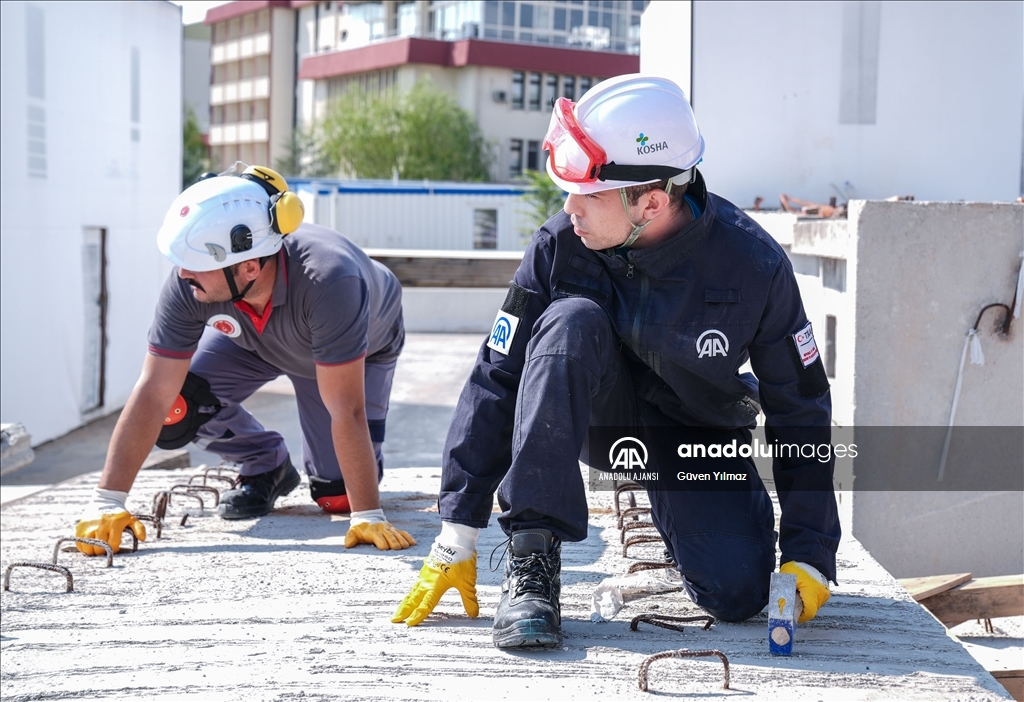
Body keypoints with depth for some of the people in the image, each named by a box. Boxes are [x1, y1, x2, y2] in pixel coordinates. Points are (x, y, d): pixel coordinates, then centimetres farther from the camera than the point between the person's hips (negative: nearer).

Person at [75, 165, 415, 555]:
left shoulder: (328, 281, -46)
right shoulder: (188, 282, -35)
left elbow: (346, 411, -43)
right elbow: (153, 394, -32)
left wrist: (368, 518, -41)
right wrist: (107, 503, -35)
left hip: (363, 347, -3)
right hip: (252, 339, 3)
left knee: (336, 496, -13)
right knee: (176, 411, -21)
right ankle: (265, 465, 7)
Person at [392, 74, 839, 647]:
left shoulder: (754, 265, -24)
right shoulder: (561, 245, -23)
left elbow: (802, 409, -13)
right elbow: (496, 383, -17)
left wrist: (808, 555, -16)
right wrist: (457, 539, -18)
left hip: (698, 435, 0)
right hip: (600, 412, 0)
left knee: (739, 593, -21)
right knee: (570, 319, -32)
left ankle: (671, 513, 17)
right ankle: (532, 557, -28)